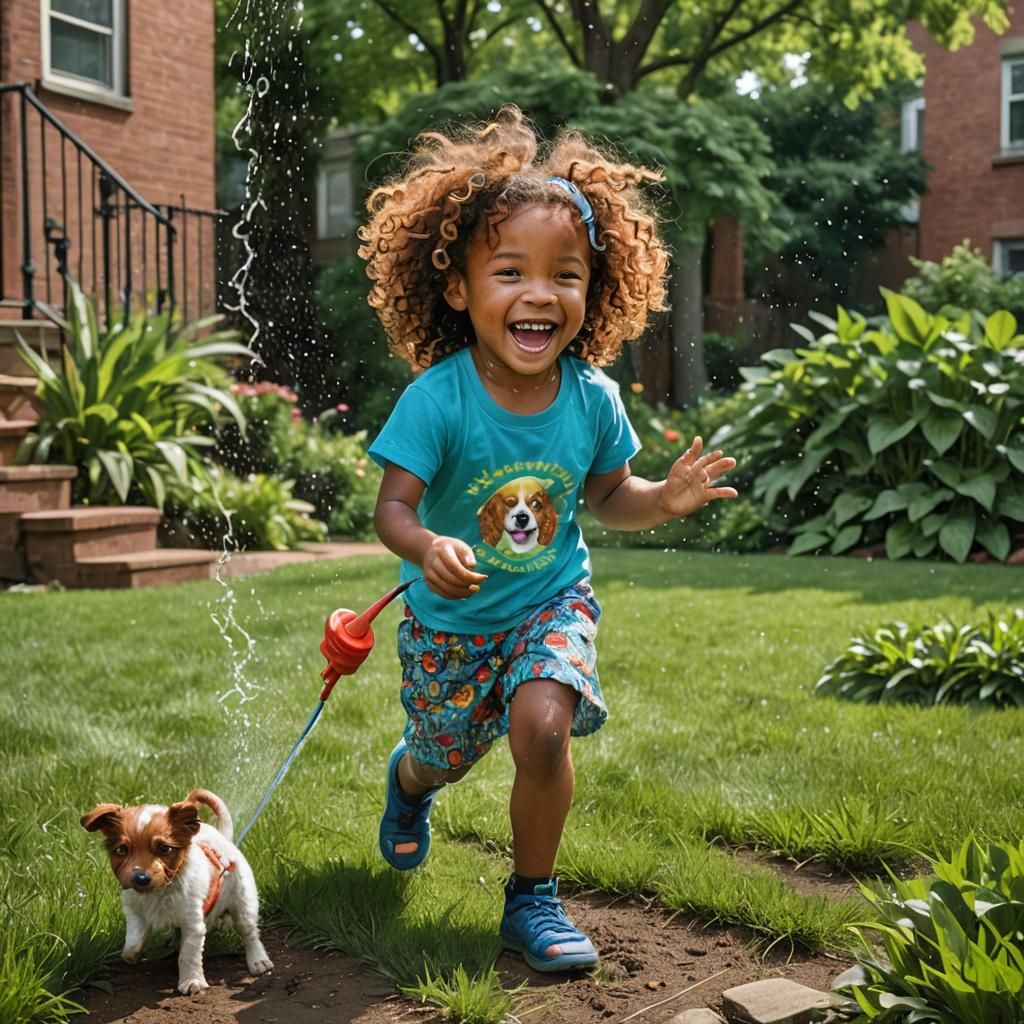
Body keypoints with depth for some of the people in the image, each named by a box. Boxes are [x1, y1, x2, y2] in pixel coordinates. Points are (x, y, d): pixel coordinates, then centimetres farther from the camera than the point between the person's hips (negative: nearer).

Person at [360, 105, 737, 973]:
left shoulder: (592, 398, -14)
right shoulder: (438, 398, -25)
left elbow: (605, 494, 1)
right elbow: (394, 507, -27)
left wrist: (663, 499, -19)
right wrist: (428, 548, -48)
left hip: (553, 601, 1)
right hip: (452, 618, -1)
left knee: (543, 727, -24)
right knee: (445, 756, 19)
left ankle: (534, 899, 2)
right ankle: (408, 778, 62)